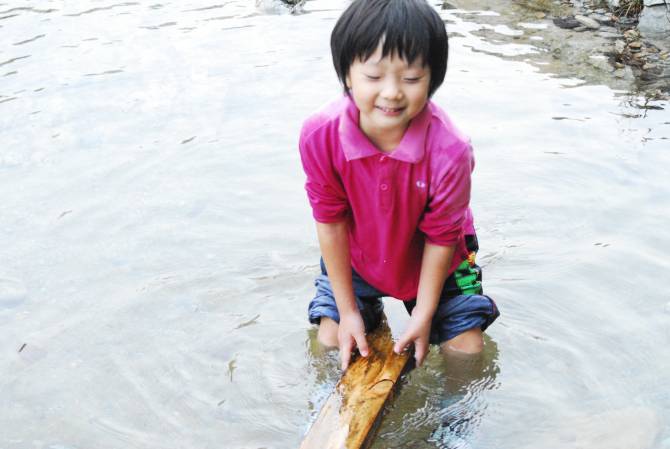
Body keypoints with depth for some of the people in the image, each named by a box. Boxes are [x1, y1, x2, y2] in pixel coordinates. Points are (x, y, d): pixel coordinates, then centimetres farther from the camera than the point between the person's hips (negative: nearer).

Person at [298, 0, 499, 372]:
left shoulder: (449, 150, -35)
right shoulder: (320, 136, -31)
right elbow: (331, 222, -18)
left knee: (467, 349, 2)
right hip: (355, 257, 1)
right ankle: (369, 305, 30)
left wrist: (423, 316, -13)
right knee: (330, 342, 1)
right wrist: (347, 311, -12)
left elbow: (441, 236, -20)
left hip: (433, 261, -1)